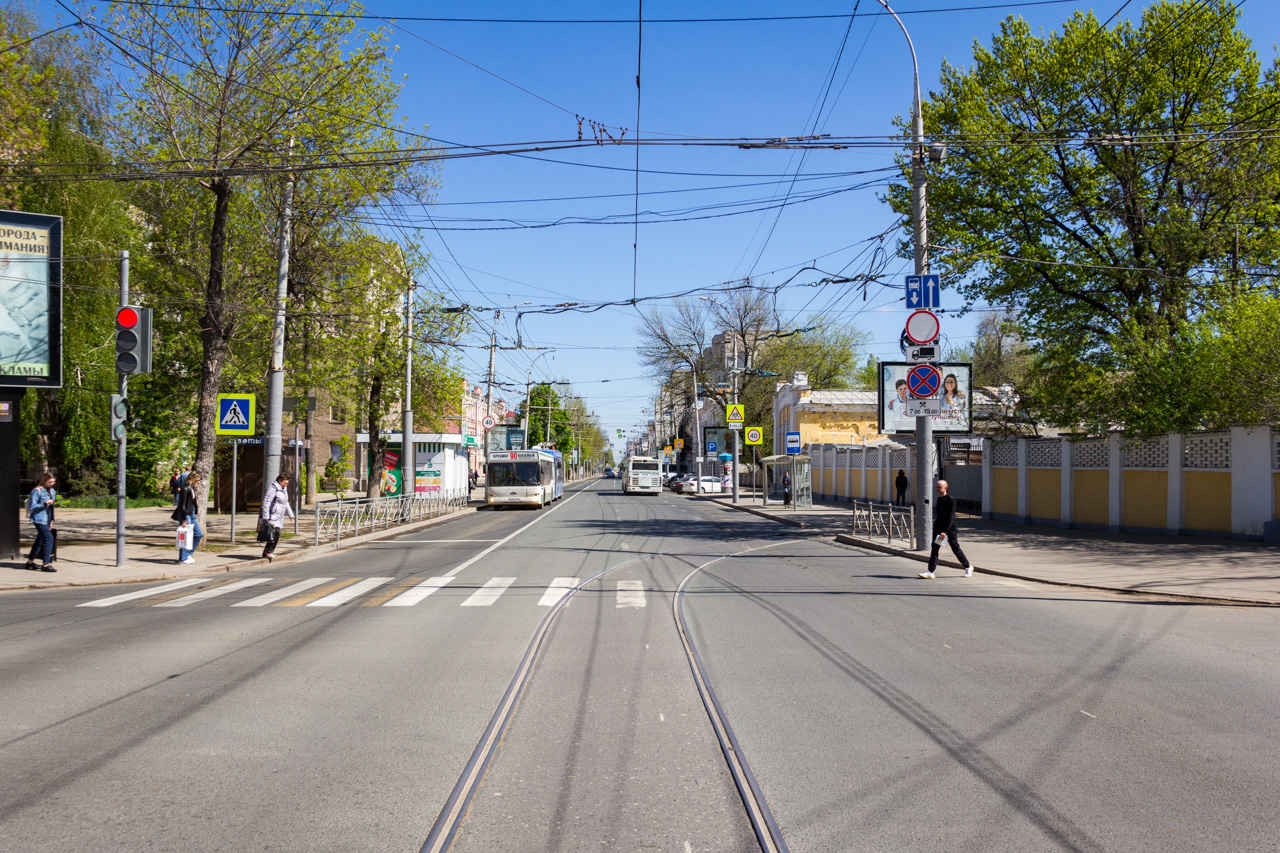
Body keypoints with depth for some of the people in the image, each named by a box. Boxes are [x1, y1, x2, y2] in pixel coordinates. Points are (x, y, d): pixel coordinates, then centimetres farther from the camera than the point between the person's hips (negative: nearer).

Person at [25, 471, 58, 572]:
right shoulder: (37, 491, -11)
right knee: (49, 539, -15)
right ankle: (45, 564, -11)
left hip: (47, 520, 8)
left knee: (40, 540, 15)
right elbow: (32, 507, -13)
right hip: (39, 519, -8)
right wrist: (45, 503, -22)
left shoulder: (51, 491, 13)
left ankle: (30, 561, 27)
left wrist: (51, 520, 21)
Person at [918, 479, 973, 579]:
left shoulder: (951, 500, -13)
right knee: (934, 549, -3)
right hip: (938, 527, 6)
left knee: (956, 549, 4)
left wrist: (945, 531, -23)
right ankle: (931, 572, -6)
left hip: (950, 529, -6)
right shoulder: (939, 499, 8)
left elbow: (951, 517, -18)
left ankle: (968, 567, 26)